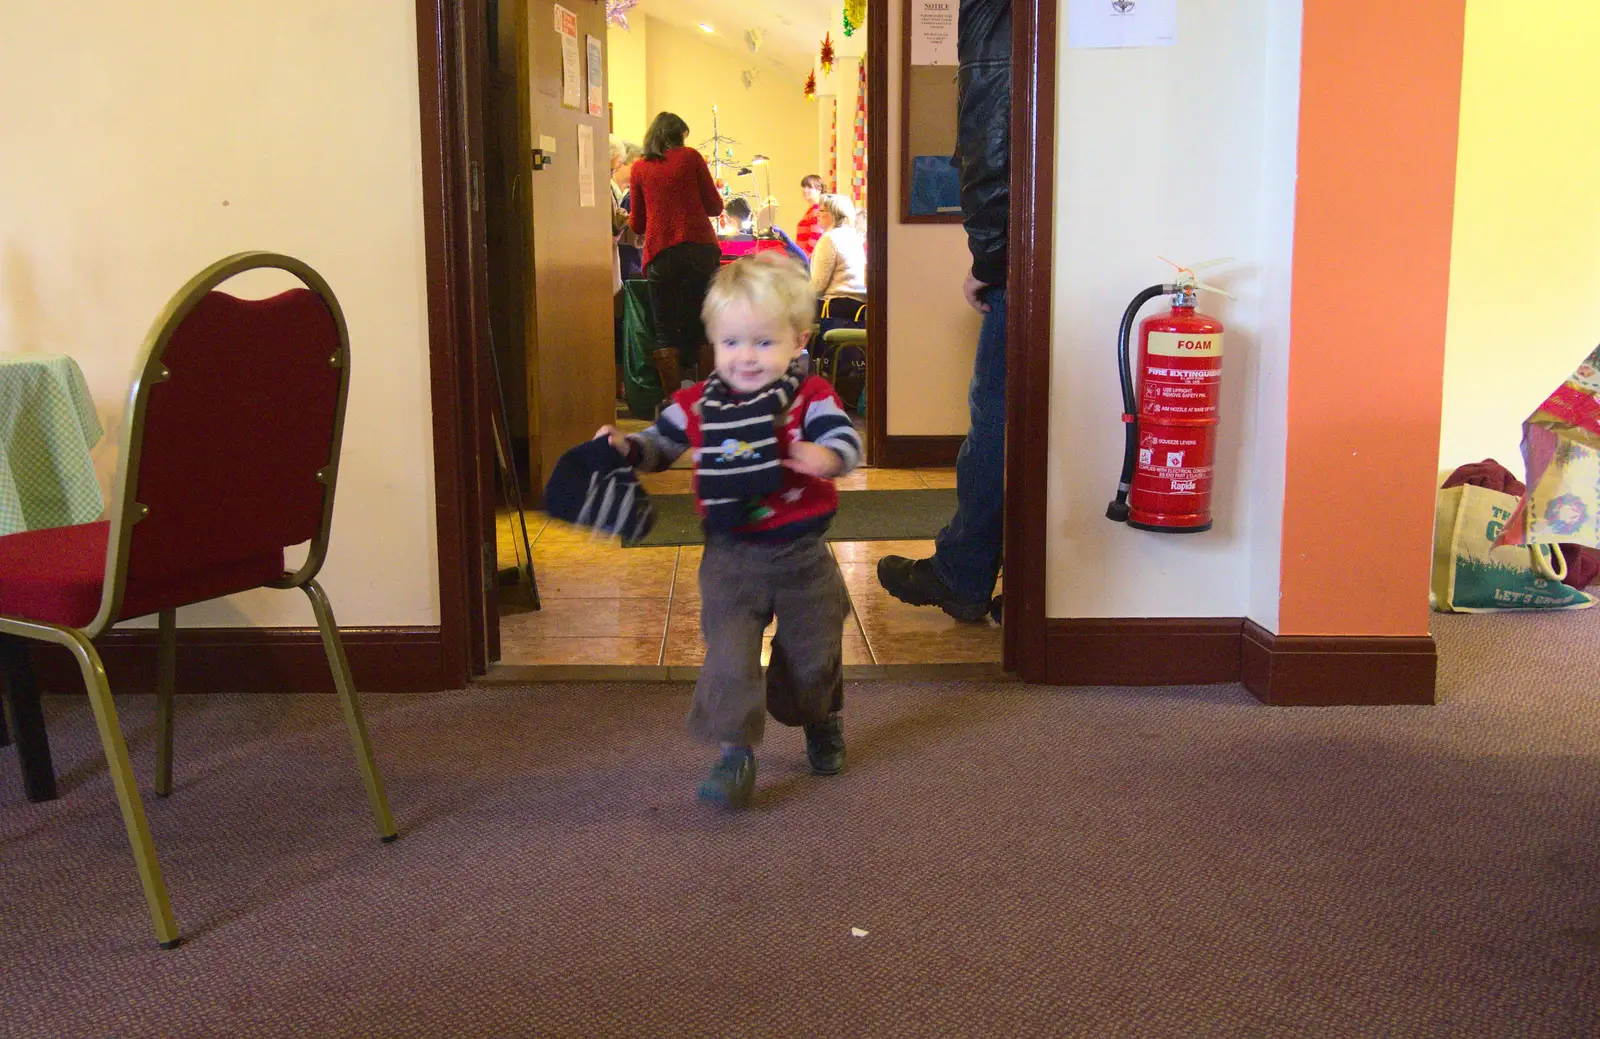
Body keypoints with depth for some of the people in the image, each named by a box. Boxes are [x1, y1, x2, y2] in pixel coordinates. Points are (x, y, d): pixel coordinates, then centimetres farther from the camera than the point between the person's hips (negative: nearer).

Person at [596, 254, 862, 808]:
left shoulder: (810, 397, -9)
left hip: (803, 556, 0)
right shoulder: (696, 405, -2)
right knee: (729, 653, -9)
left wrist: (828, 457, -44)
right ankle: (736, 753, 1)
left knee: (814, 650, 15)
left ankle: (822, 721, 46)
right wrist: (623, 447, -8)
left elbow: (847, 440, -21)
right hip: (731, 556, 1)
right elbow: (659, 445, 12)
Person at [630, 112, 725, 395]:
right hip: (700, 249, 0)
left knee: (666, 332, 2)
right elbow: (714, 206, 8)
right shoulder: (691, 157, 8)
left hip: (660, 254, 0)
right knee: (703, 328, 6)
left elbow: (637, 224, 15)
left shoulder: (639, 168, 11)